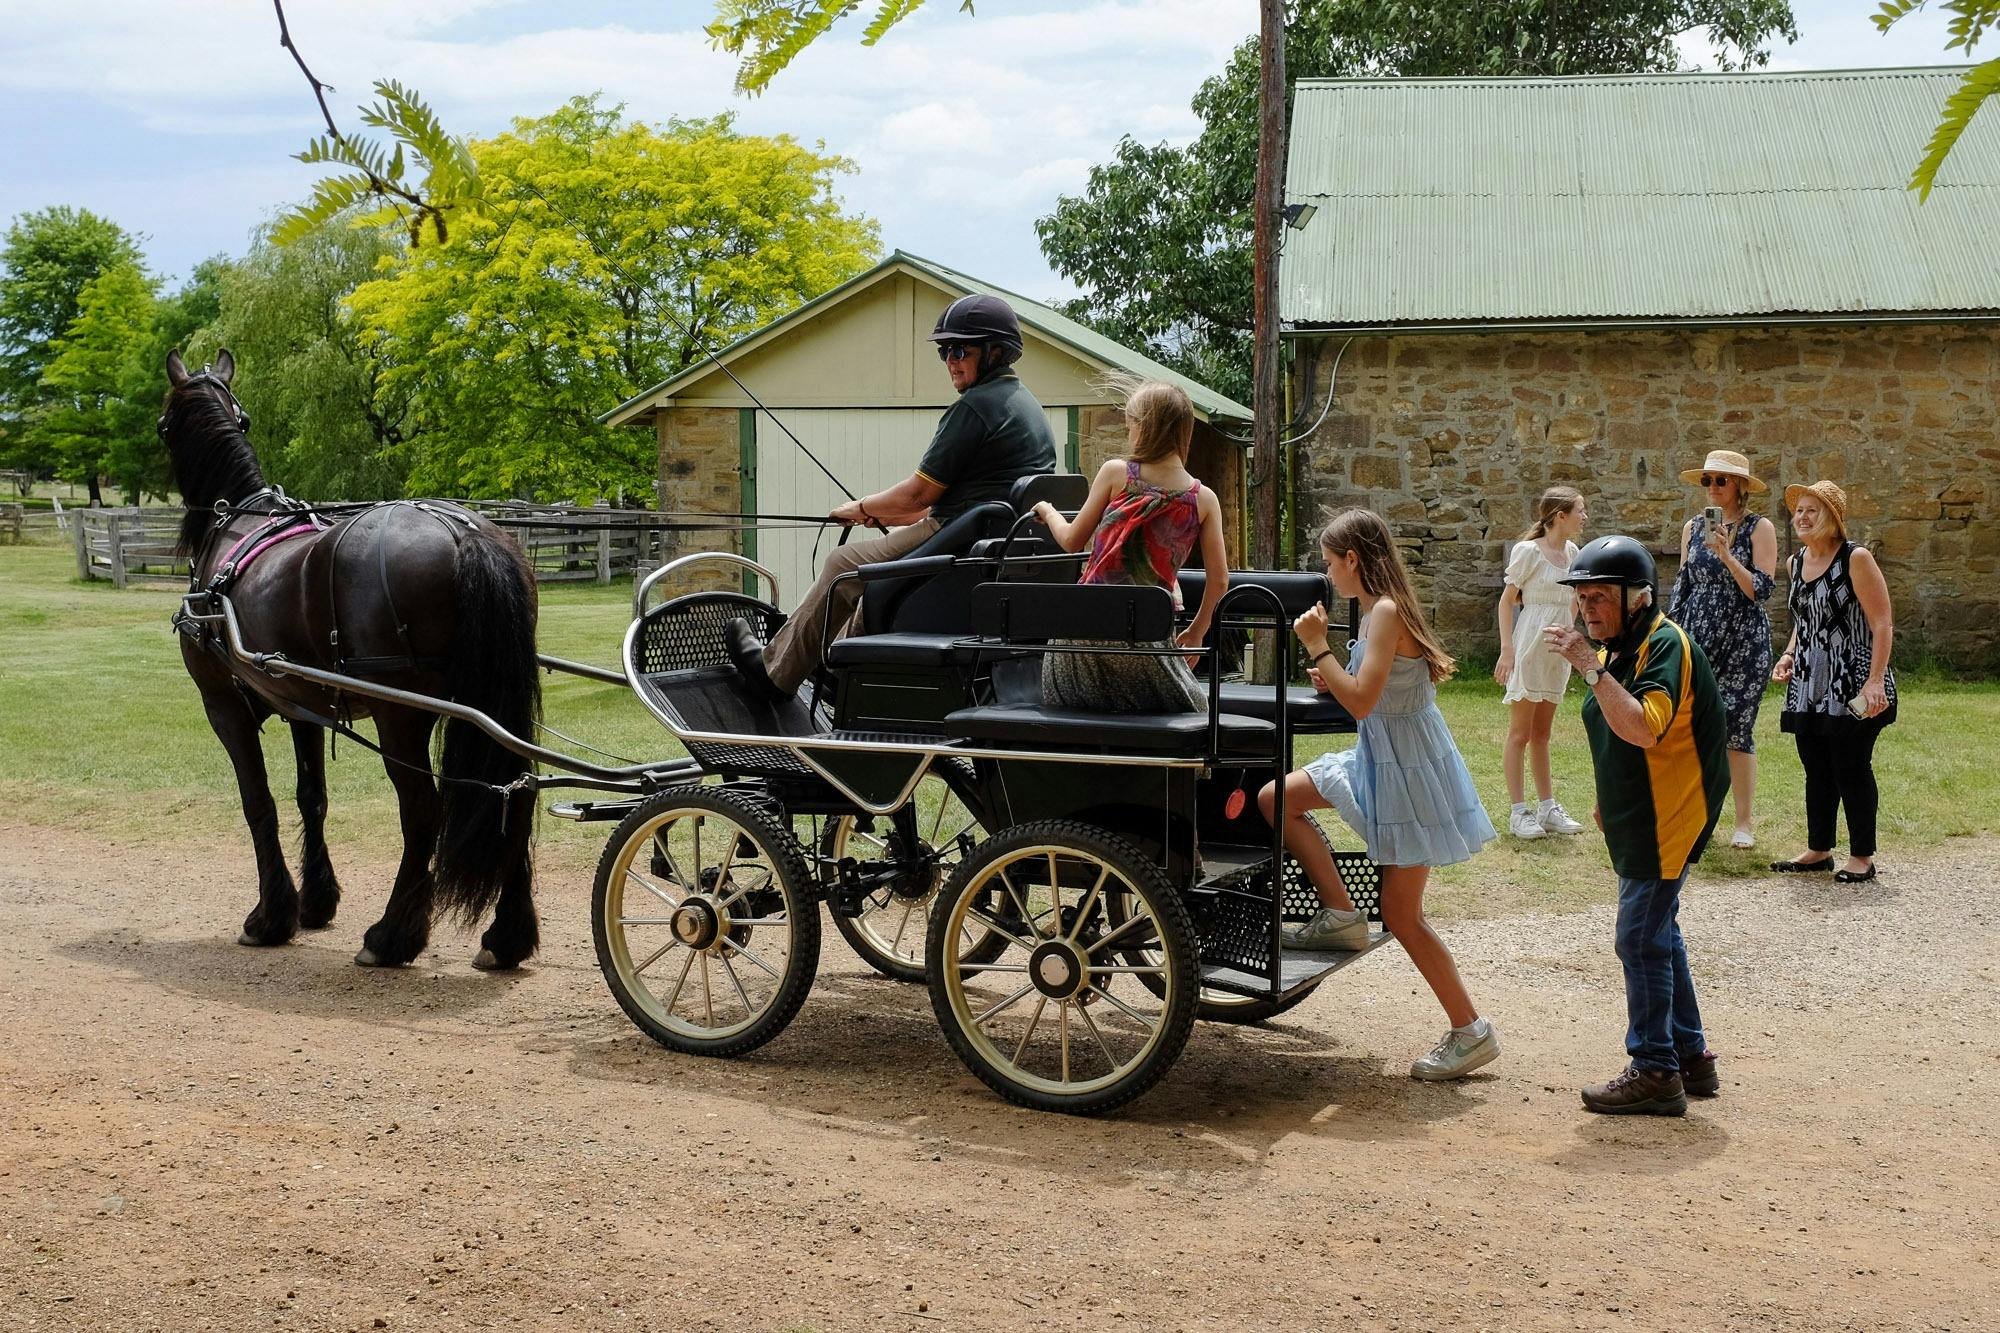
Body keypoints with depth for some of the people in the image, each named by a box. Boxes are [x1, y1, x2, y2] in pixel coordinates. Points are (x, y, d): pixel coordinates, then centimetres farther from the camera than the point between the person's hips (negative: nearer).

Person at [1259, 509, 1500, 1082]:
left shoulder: (1386, 612, -21)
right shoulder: (1376, 610, 8)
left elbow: (1362, 701, -27)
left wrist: (1317, 645, -20)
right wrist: (1332, 681, 5)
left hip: (1409, 767, -10)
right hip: (1378, 759, 10)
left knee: (1401, 916, -2)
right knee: (1275, 798, 4)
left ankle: (1471, 1031, 10)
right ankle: (1340, 914, 6)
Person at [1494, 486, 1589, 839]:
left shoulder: (1572, 551, 7)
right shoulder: (1528, 551, -12)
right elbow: (1507, 600, -11)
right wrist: (1507, 649, -16)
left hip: (1557, 648, 7)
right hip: (1530, 646, -7)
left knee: (1542, 733, 15)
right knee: (1520, 733, 0)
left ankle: (1548, 807, 20)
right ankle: (1518, 811, 4)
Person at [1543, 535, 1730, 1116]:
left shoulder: (1666, 645, -19)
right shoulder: (1616, 650, 11)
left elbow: (1644, 729, -34)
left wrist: (1589, 667, -33)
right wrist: (1608, 803, 20)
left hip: (1667, 821, -10)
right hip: (1637, 821, 10)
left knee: (1642, 939, -7)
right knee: (1658, 934, 16)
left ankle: (1655, 1072, 2)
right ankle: (1691, 1057, 27)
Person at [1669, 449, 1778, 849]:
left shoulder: (1759, 528, -3)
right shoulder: (1693, 527, 11)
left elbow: (1762, 589, -11)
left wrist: (1725, 554, -19)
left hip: (1742, 642, -4)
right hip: (1697, 639, 4)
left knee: (1736, 730, -3)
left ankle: (1744, 823, 7)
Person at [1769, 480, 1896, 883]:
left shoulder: (1856, 559, -11)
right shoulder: (1798, 560, 11)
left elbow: (1882, 624, -14)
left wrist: (1875, 681, -21)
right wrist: (1788, 655, 9)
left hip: (1852, 687, -7)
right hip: (1809, 686, 7)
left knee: (1852, 770, -2)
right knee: (1816, 771, 12)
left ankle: (1862, 857, 8)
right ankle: (1818, 850, 23)